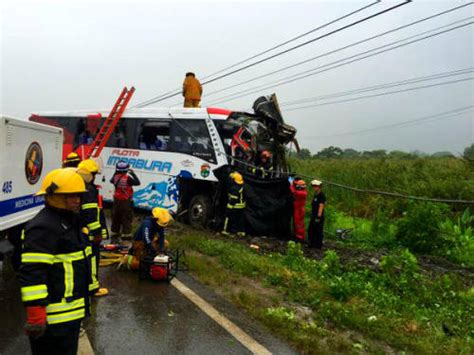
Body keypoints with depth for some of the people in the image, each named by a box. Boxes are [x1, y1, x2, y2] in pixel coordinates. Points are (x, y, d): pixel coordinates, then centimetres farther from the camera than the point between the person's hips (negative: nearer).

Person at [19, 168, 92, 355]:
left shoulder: (70, 221, 13)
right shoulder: (42, 228, -21)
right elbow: (32, 273, -26)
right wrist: (36, 315, -27)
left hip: (72, 311, 10)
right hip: (55, 318, -10)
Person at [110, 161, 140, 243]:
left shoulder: (116, 177, -1)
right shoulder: (128, 178, -18)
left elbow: (111, 181, 19)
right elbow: (137, 183, -13)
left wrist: (116, 172, 20)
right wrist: (133, 173, -4)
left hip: (117, 201, 6)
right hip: (126, 202, -6)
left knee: (115, 219, 17)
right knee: (127, 220, 2)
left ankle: (114, 238, 26)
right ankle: (126, 237, 2)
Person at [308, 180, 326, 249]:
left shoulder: (321, 195, -14)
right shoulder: (315, 195, 15)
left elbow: (321, 206, -18)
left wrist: (318, 216, -21)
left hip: (319, 217, -9)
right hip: (313, 216, 9)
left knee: (319, 231, -1)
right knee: (310, 230, 13)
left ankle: (319, 245, 8)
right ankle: (312, 244, 23)